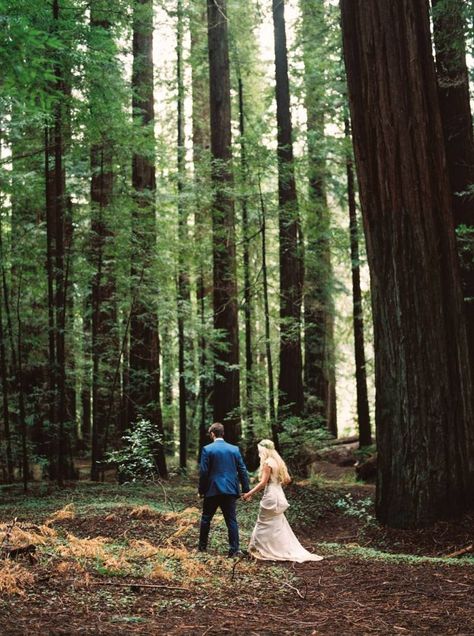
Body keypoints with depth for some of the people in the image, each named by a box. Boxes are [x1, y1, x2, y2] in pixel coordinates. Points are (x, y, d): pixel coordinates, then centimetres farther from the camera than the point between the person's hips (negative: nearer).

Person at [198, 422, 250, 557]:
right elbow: (242, 470, 2)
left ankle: (202, 546, 22)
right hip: (230, 490, 2)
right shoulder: (234, 449, 3)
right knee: (231, 520, 4)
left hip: (212, 490, -2)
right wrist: (246, 489, 7)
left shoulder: (207, 449, -7)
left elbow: (203, 472, -8)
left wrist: (201, 490, 2)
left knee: (206, 518, 14)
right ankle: (235, 549, -1)